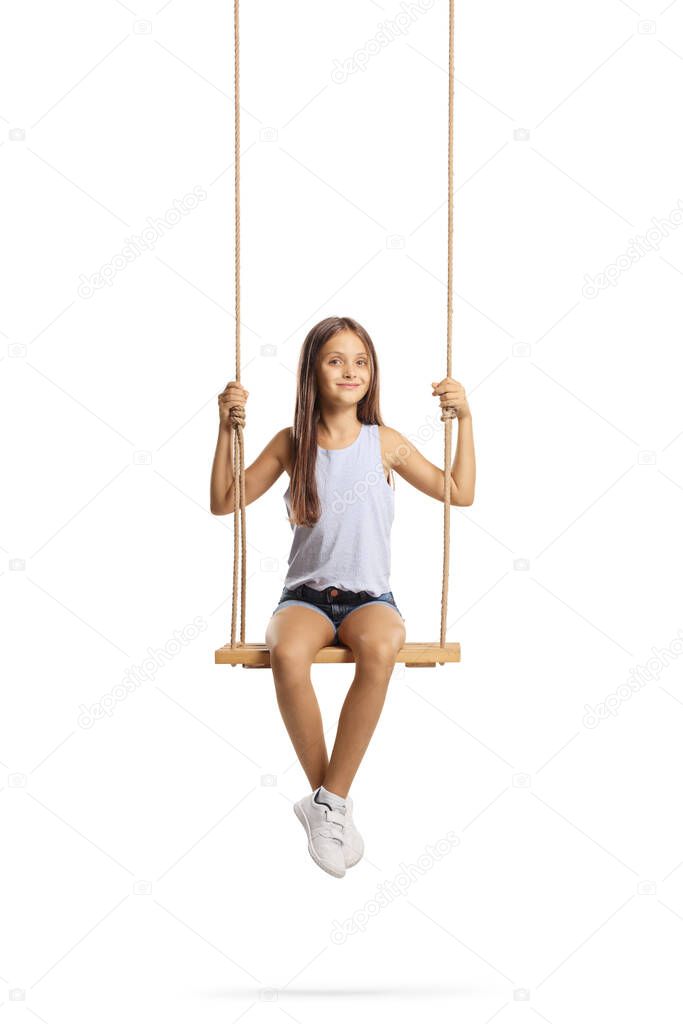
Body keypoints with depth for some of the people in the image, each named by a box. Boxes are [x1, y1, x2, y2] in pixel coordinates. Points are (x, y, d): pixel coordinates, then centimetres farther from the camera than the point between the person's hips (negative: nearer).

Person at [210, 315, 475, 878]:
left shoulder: (384, 442, 4)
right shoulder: (292, 444, 5)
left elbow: (461, 493, 8)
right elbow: (224, 503, 7)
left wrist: (465, 419, -2)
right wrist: (227, 427, -3)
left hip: (369, 597, 0)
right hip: (307, 595, 0)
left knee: (380, 649, -38)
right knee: (287, 654, -37)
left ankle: (328, 801, -26)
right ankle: (332, 801, -20)